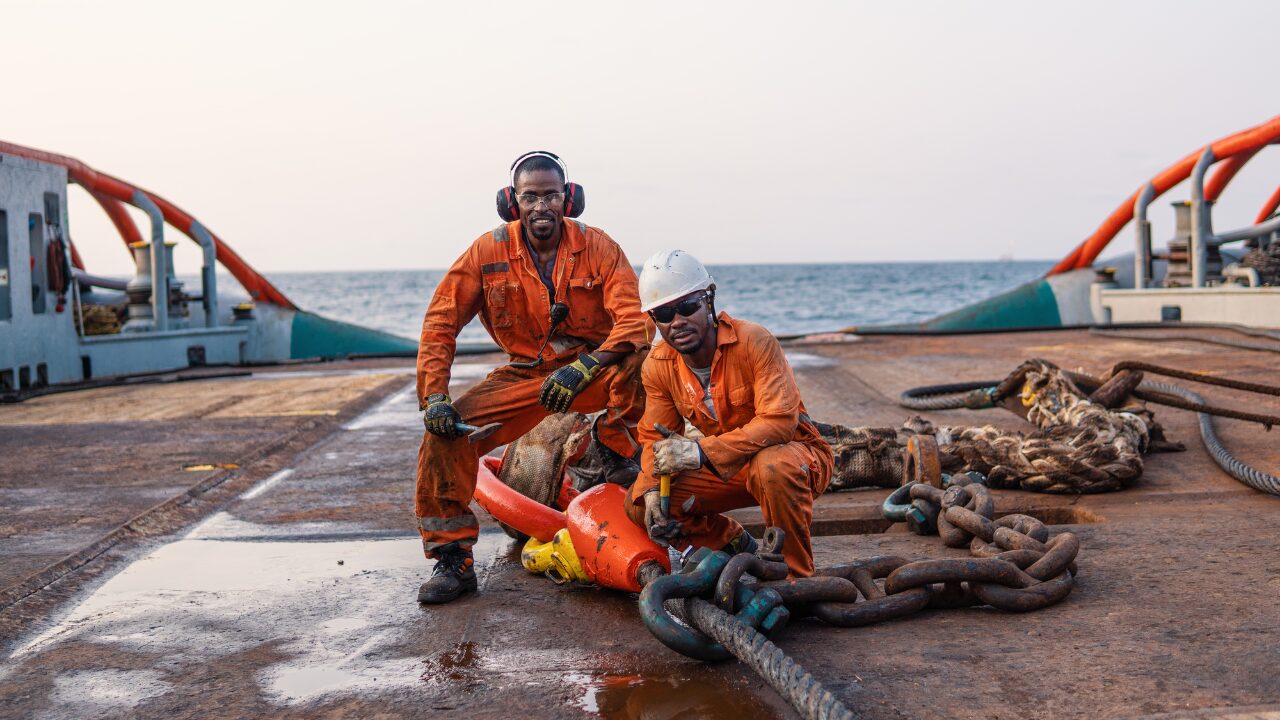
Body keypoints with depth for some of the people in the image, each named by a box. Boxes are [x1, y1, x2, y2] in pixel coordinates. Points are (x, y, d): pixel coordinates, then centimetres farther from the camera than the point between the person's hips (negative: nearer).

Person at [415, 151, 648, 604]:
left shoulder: (597, 247, -10)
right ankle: (453, 561, -6)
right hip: (525, 376, 1)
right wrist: (434, 397, -17)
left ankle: (614, 440, -4)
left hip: (593, 373, -1)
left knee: (643, 357, -33)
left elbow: (634, 319, -21)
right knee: (446, 433, -19)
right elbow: (440, 323, -6)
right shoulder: (490, 251, -8)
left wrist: (583, 367, -36)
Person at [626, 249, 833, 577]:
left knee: (772, 466, -42)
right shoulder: (658, 366, -6)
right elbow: (655, 439, 1)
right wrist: (651, 492, -20)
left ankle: (798, 576, -18)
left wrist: (701, 451, -39)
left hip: (796, 453, -5)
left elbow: (779, 421, -32)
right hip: (728, 468, 6)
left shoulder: (754, 341, -24)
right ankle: (737, 547, 11)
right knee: (639, 504, -10)